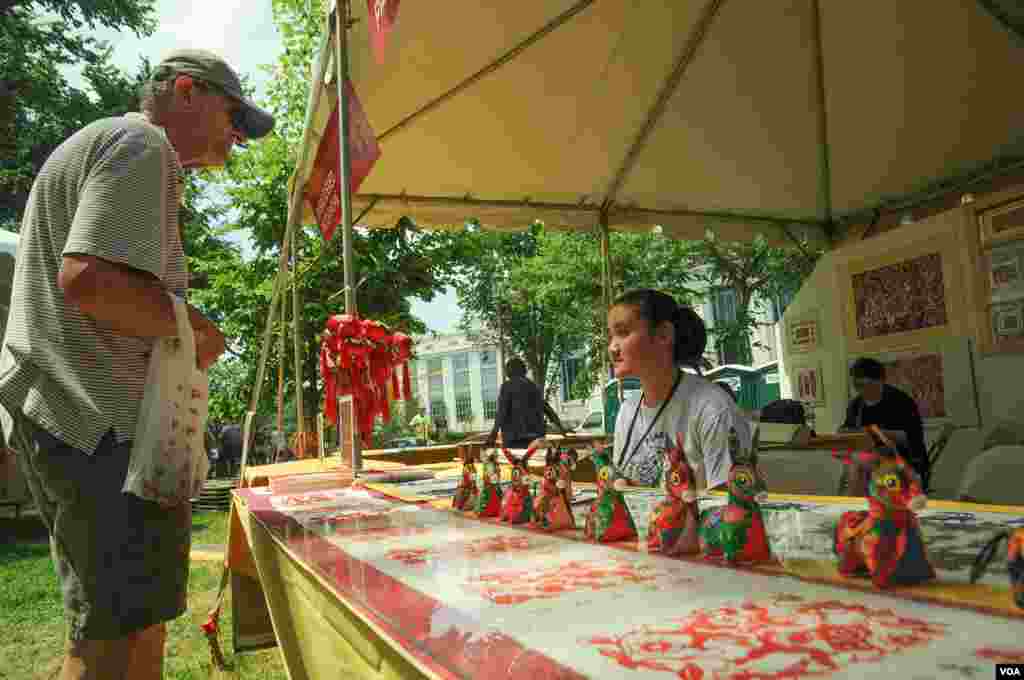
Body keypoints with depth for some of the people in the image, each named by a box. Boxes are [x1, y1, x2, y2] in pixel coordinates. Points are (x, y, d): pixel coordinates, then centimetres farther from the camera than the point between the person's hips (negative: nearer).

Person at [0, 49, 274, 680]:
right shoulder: (140, 145, -9)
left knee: (118, 627, 18)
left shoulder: (96, 144, 25)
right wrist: (196, 329, -10)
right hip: (105, 422, -11)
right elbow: (88, 279, -24)